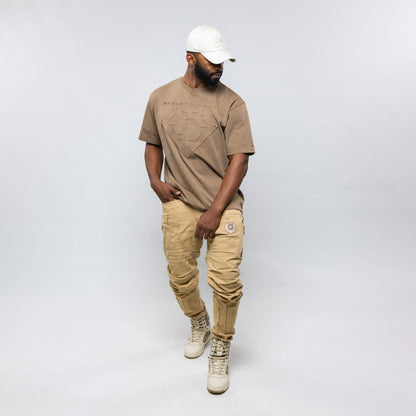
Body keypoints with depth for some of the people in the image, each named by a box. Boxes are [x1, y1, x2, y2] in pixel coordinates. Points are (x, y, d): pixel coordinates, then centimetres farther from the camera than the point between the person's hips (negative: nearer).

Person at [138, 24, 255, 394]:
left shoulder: (231, 102, -3)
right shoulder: (160, 98, 7)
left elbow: (239, 159, -7)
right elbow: (153, 144, 19)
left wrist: (216, 210, -15)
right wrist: (155, 181, 1)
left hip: (223, 203, -2)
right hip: (179, 202, 3)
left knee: (226, 279, -14)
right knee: (181, 279, 8)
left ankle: (220, 349, 13)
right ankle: (199, 325, 41)